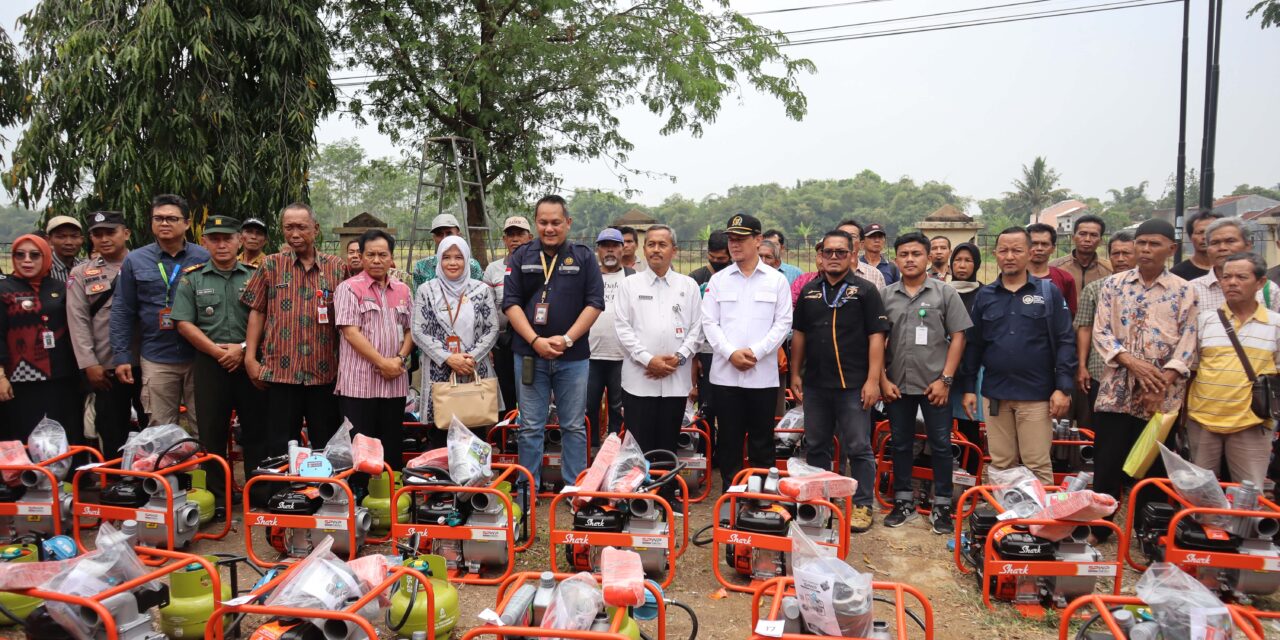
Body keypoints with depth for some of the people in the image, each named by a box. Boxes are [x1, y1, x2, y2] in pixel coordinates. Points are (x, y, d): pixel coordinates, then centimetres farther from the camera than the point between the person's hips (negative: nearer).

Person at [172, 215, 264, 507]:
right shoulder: (192, 278, 8)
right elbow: (184, 323, 1)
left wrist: (244, 348, -12)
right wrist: (216, 350, -9)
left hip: (250, 361, 0)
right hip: (210, 362, 1)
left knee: (256, 428, 4)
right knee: (211, 430, 5)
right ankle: (217, 493, 17)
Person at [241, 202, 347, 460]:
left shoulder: (337, 267, 6)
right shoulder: (271, 265, 7)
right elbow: (257, 312, 7)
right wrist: (250, 358, 0)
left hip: (325, 372, 0)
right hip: (281, 371, 0)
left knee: (327, 447, 9)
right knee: (280, 448, 7)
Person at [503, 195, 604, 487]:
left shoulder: (584, 257, 4)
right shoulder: (521, 257, 7)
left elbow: (595, 302, -1)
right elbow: (511, 303, 1)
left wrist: (567, 339, -11)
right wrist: (535, 340, -11)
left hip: (573, 356, 0)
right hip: (529, 355, 1)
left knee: (574, 427, 7)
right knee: (530, 427, 7)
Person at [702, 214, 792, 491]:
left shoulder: (777, 280, 4)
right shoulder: (718, 280, 8)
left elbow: (783, 323, 0)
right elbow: (709, 323, 3)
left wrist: (755, 352, -12)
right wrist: (731, 353, -11)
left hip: (763, 375, -1)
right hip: (725, 373, 1)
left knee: (762, 442, 6)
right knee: (729, 440, 7)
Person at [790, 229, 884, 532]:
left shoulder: (865, 290, -2)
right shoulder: (809, 291, 11)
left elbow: (876, 336, -7)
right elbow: (799, 333, 14)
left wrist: (873, 380, -13)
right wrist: (795, 374, 10)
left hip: (853, 385, -4)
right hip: (815, 384, 5)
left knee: (858, 448, 1)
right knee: (815, 446, 14)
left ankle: (862, 505, 12)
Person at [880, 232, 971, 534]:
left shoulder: (945, 293, 0)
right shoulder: (885, 295, 4)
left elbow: (957, 337, -2)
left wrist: (946, 379, -8)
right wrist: (883, 379, -1)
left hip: (934, 384, -2)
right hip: (897, 385, 2)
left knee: (940, 446, 5)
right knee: (900, 444, 11)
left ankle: (941, 506, 17)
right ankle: (903, 502, 24)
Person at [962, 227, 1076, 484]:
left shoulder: (1049, 292, 2)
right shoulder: (984, 295, 9)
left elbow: (1065, 342, -1)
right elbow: (973, 344, 11)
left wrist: (1063, 388, -7)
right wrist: (969, 387, 7)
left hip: (1036, 395, -2)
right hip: (995, 394, 3)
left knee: (1038, 467, 0)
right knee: (1000, 466, 9)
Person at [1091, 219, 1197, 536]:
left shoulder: (1184, 291, 2)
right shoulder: (1113, 284, 6)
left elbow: (1187, 345, -3)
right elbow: (1101, 333, 0)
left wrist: (1163, 382, -15)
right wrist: (1132, 362, -14)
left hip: (1162, 396, -1)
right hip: (1117, 389, 1)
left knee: (1152, 470, 7)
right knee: (1106, 465, 3)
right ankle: (1099, 531, 15)